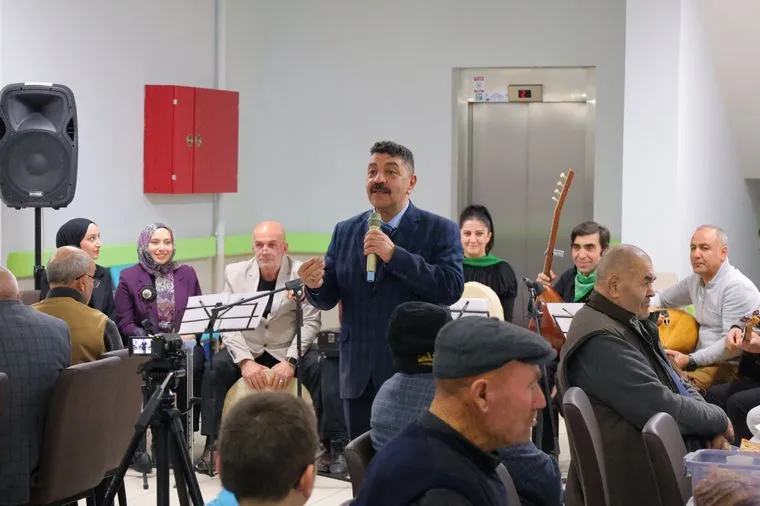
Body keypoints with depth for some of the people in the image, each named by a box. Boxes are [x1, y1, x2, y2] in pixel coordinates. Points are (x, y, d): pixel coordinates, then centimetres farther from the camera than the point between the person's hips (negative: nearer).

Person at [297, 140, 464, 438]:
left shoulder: (440, 231, -2)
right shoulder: (345, 232, 11)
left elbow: (452, 288, -17)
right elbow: (328, 299, 9)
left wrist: (394, 254, -22)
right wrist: (315, 285, -16)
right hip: (359, 377, 4)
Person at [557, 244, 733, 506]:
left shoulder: (631, 325, 13)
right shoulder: (600, 341, -22)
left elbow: (679, 387, 16)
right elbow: (663, 408, -25)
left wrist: (713, 428, -3)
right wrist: (719, 420, -8)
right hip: (641, 482, -10)